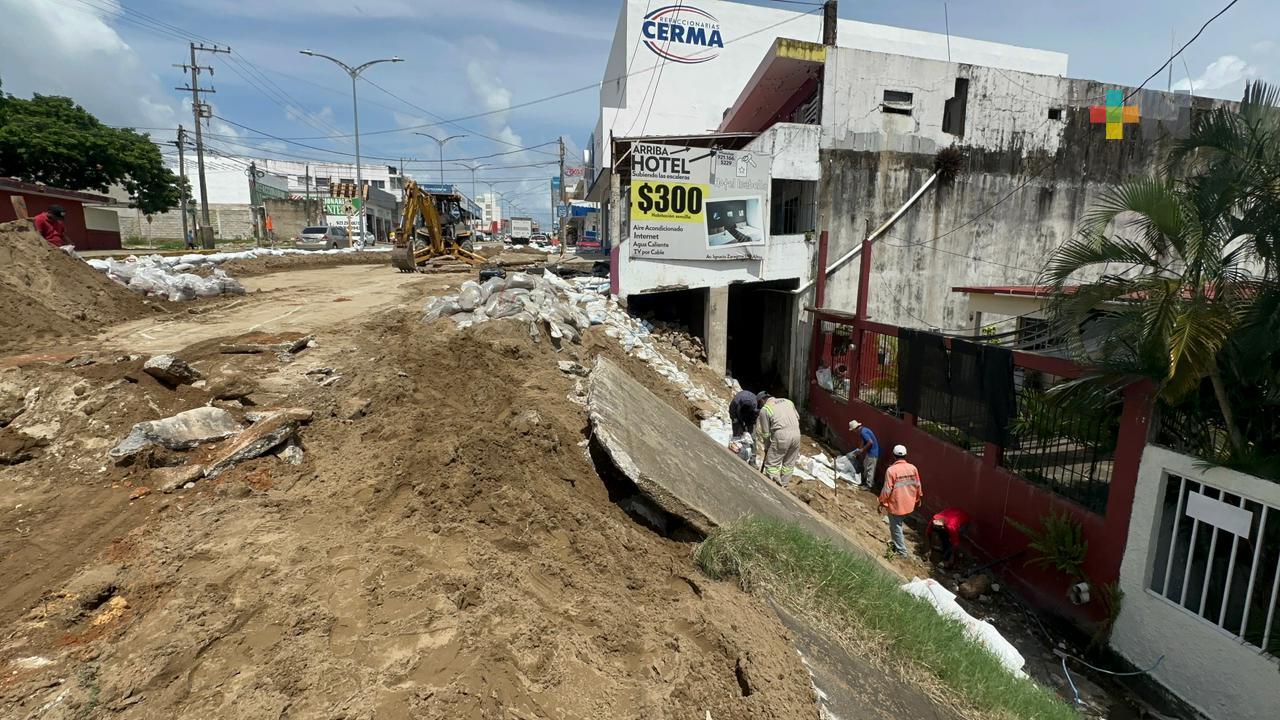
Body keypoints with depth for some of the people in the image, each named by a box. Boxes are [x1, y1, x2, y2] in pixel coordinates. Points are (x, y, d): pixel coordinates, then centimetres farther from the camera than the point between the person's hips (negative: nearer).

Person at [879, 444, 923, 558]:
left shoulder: (891, 470, -22)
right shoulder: (913, 468, -6)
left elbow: (887, 490, -19)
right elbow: (918, 486, 4)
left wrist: (882, 502, -4)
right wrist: (918, 499, 20)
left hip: (896, 505, -6)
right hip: (909, 505, 6)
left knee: (896, 528, 11)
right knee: (898, 525, 26)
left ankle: (902, 552, 19)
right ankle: (897, 544, 40)